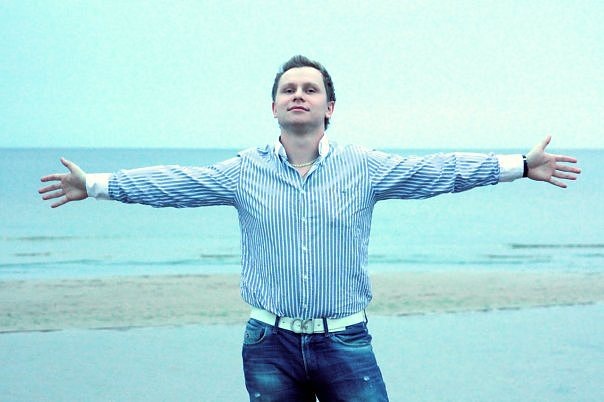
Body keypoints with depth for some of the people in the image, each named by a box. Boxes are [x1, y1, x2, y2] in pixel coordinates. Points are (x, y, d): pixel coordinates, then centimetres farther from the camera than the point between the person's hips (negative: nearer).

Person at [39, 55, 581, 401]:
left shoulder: (363, 167, 1)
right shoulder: (245, 171, 4)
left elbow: (437, 171, -2)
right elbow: (175, 184, 4)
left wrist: (520, 166, -8)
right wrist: (95, 185, 0)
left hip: (344, 342, -1)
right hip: (271, 344, 1)